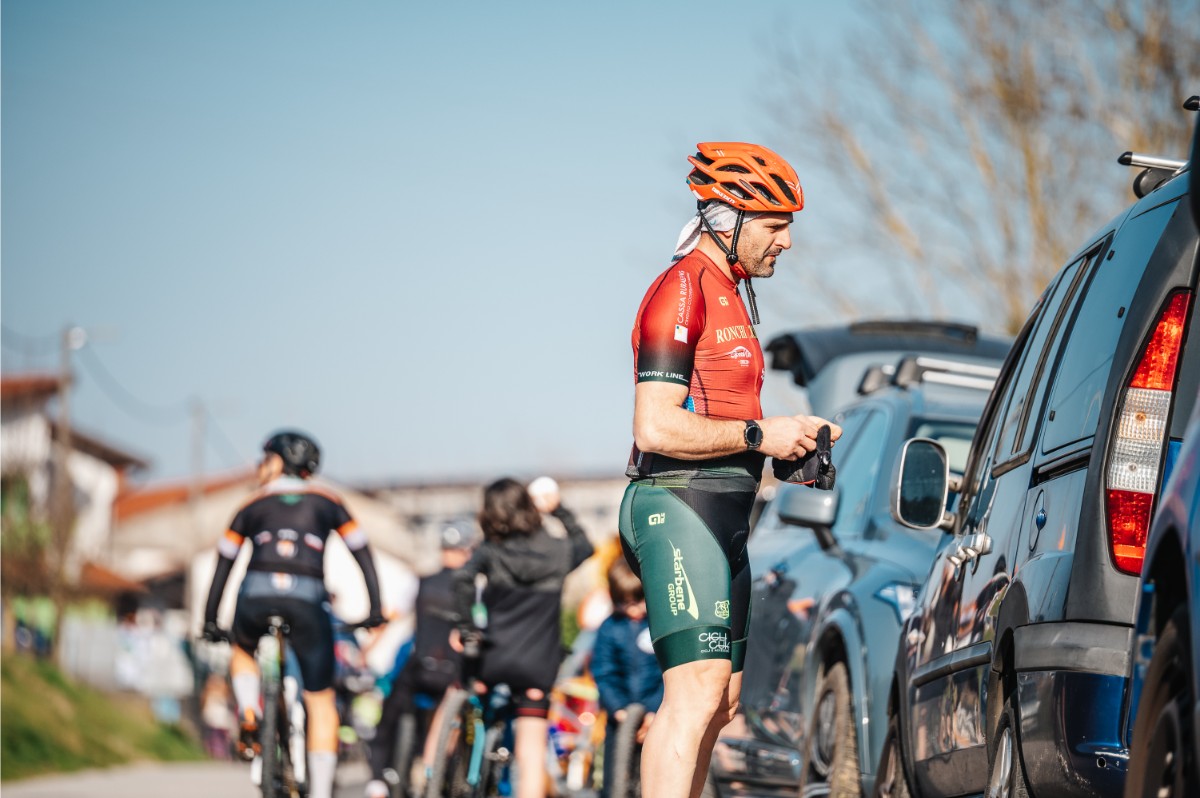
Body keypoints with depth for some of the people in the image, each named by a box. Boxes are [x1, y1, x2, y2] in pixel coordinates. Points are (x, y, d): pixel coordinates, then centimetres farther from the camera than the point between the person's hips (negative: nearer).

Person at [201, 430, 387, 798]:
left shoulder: (253, 506, 22)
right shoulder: (327, 503, 22)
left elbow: (224, 564, 22)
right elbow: (363, 553, 17)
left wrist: (209, 620, 27)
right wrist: (375, 609, 18)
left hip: (257, 596, 1)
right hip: (308, 600, -1)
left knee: (243, 651, 35)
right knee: (321, 704, 8)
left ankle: (248, 718, 9)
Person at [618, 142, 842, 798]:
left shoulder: (727, 294, 22)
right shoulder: (682, 290, -11)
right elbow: (657, 428, -19)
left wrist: (790, 439, 11)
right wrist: (760, 435, -13)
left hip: (722, 515, 11)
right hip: (681, 506, -11)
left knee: (721, 701, 10)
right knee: (696, 692, -17)